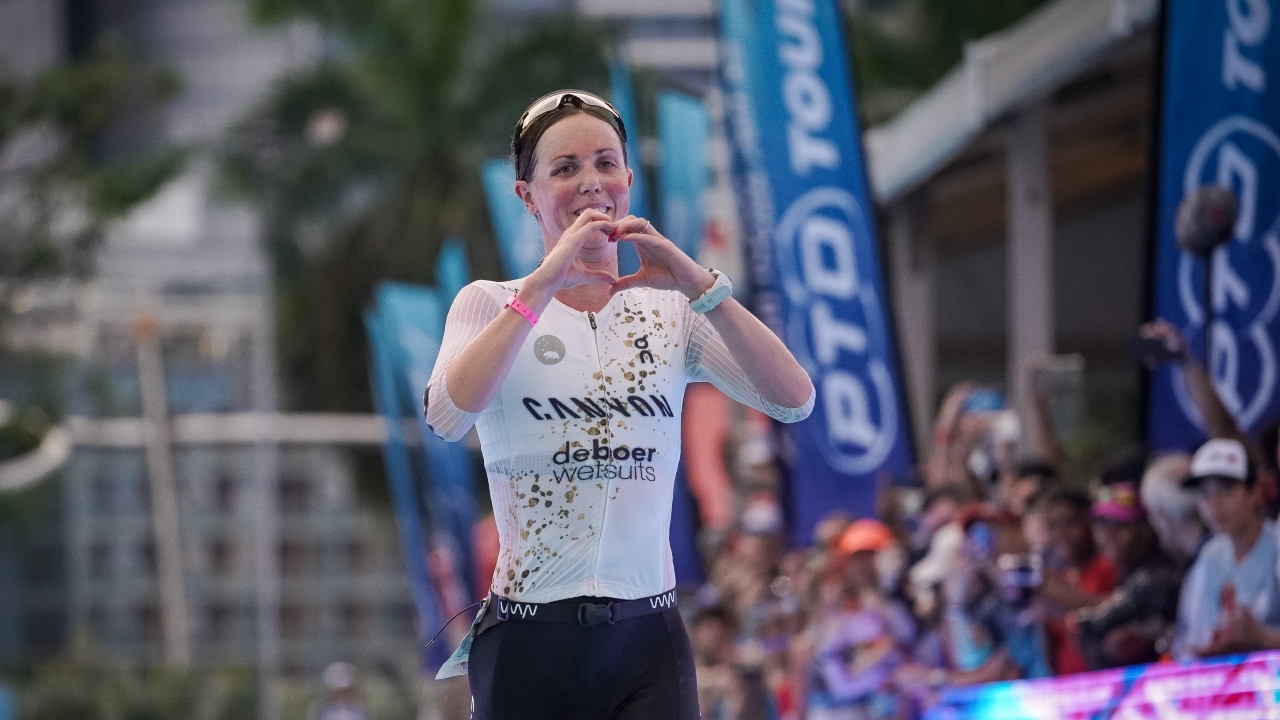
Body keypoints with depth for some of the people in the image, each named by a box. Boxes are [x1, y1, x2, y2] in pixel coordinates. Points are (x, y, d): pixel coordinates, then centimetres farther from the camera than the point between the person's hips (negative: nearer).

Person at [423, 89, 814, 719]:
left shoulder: (671, 310, 11)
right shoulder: (491, 304, 4)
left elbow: (794, 400, -5)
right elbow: (448, 415, -18)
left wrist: (698, 283, -14)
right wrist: (546, 282, -20)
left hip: (650, 645, 1)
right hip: (530, 644, -1)